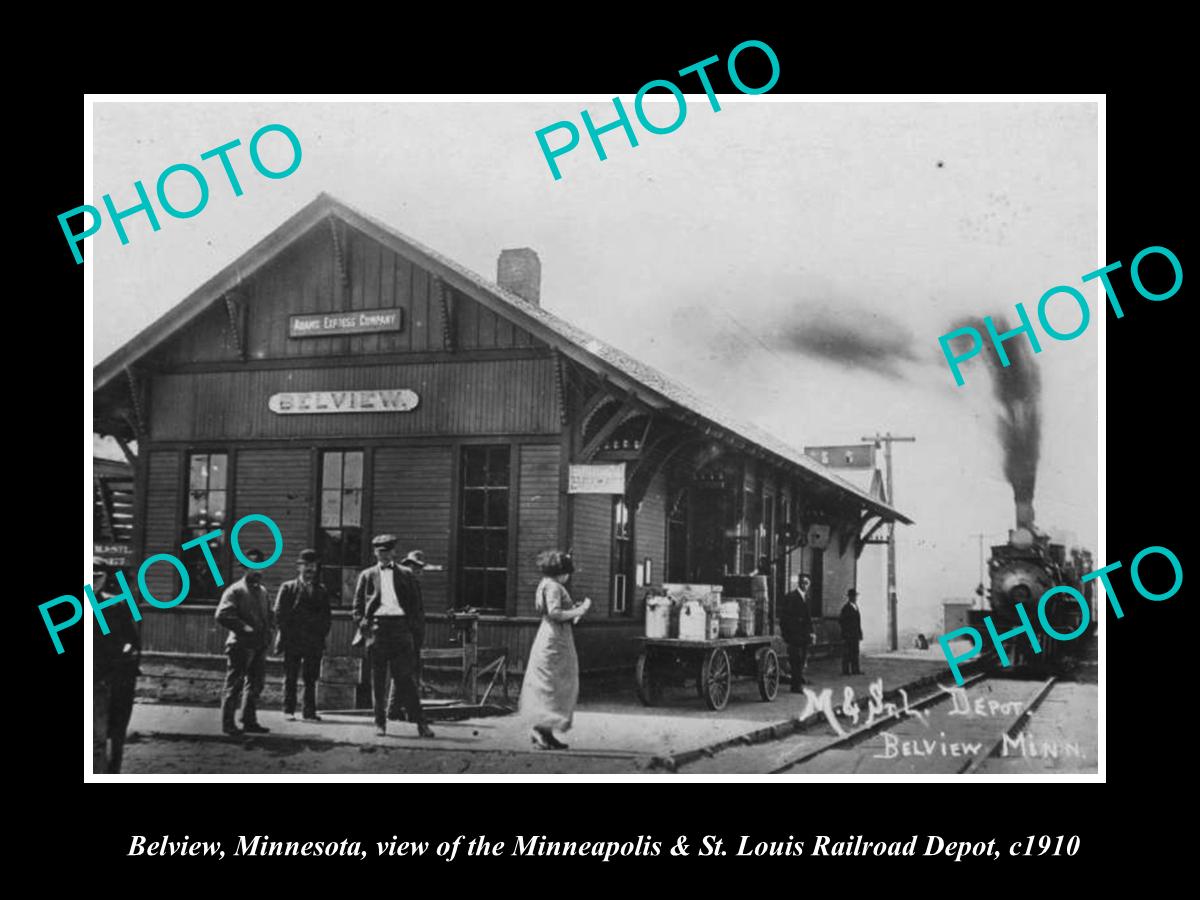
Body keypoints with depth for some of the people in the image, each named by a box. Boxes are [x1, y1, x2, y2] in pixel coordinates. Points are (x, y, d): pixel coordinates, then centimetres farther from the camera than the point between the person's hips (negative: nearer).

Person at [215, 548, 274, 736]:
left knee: (256, 684, 12)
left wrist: (269, 626, 6)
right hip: (241, 645, -8)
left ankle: (249, 721, 21)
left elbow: (268, 613, 27)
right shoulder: (235, 590, -8)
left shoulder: (262, 591, 17)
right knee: (234, 685, -2)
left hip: (259, 645, 8)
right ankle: (228, 724, 4)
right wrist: (244, 628, -21)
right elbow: (222, 615, -17)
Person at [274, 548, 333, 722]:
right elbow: (279, 613, 2)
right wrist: (287, 632, -4)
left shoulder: (321, 591, 14)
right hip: (292, 641, -2)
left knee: (311, 679, 1)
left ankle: (309, 712, 5)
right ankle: (288, 710, 8)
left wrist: (321, 634, 2)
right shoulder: (288, 588, 7)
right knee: (290, 677, 1)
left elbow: (327, 616, 13)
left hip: (314, 642, 2)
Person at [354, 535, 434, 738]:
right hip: (376, 626, 1)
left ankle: (420, 722, -3)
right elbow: (358, 604, 14)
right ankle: (380, 723, 11)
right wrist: (362, 622, -2)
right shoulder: (367, 575, 14)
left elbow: (417, 605, 12)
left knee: (405, 678, -5)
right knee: (378, 679, 4)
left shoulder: (406, 576, 13)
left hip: (401, 626, -1)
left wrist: (417, 628, 1)